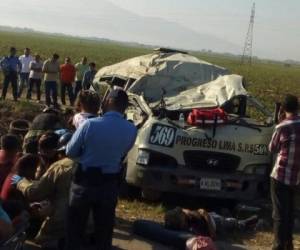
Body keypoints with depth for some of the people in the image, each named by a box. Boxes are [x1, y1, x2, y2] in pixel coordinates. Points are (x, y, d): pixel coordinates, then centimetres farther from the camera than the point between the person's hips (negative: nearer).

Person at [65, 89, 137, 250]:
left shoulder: (90, 124, -19)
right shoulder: (131, 130, -10)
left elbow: (70, 152, -8)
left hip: (85, 182, -2)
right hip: (110, 184, 3)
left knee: (75, 227, 14)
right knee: (104, 230, 17)